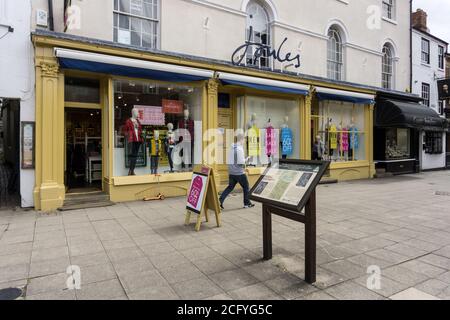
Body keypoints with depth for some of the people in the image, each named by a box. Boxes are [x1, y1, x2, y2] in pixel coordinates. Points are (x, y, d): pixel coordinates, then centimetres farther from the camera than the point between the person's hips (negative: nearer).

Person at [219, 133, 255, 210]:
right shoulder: (240, 148, -16)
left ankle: (220, 201, 3)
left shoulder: (232, 147, 10)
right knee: (246, 187, 10)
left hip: (231, 171, 7)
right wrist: (245, 161, 0)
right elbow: (241, 162, -22)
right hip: (239, 172, -7)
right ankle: (247, 203, 20)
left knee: (230, 187, 14)